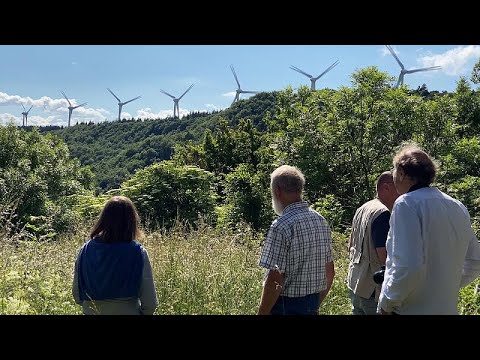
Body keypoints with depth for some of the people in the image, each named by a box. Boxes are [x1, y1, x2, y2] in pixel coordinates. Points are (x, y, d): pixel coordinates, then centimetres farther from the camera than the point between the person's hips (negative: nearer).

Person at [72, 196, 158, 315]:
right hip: (128, 311, -2)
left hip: (91, 312, 2)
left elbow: (77, 296, -1)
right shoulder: (138, 254, -19)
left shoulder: (85, 250, -11)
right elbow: (150, 302, -16)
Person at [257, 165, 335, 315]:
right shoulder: (321, 221, 4)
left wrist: (262, 312, -12)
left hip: (287, 304, -7)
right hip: (312, 304, 7)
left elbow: (275, 280, -22)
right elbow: (330, 272, 10)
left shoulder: (282, 226, -20)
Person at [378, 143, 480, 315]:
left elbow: (409, 267, -26)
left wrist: (386, 303, -14)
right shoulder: (459, 208, 7)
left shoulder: (407, 203, -16)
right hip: (448, 308, 7)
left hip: (411, 309, -7)